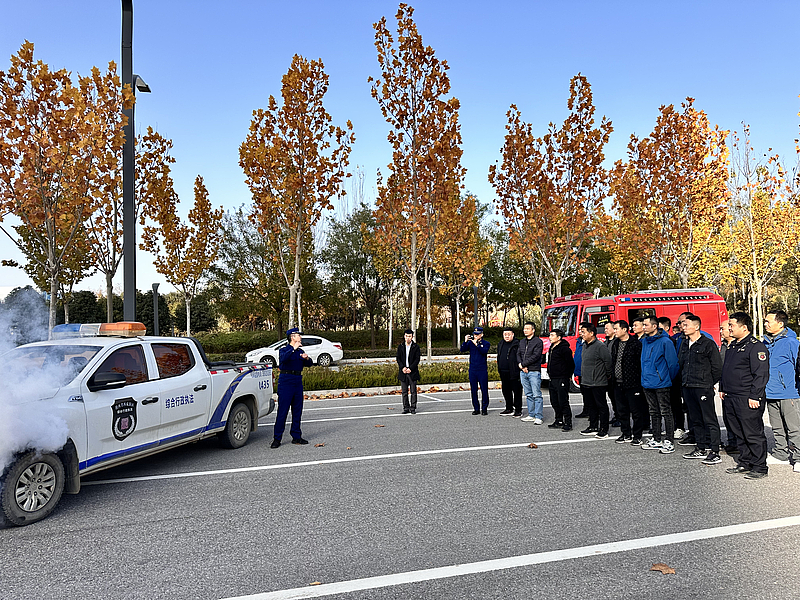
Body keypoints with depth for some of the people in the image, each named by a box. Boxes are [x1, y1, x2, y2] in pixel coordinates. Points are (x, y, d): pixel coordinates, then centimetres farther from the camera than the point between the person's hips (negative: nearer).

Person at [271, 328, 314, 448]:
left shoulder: (300, 351, 16)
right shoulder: (284, 350, -1)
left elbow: (310, 364, 8)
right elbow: (283, 359, -24)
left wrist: (306, 358, -12)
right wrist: (293, 349, -30)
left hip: (298, 382, 6)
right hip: (286, 382, -6)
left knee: (297, 411, 9)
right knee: (282, 411, -7)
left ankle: (296, 436, 18)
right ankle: (277, 439, -1)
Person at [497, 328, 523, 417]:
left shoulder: (517, 344, -7)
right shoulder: (501, 344, 16)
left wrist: (520, 367, -18)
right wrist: (499, 371, 20)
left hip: (514, 373, -7)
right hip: (504, 374, 7)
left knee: (517, 391, 0)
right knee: (506, 391, 14)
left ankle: (518, 410, 7)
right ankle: (509, 409, 26)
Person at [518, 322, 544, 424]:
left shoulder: (538, 342, -6)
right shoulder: (522, 342, 17)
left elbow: (535, 356, -14)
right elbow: (518, 354, 14)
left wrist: (523, 364, -12)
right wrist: (520, 364, -6)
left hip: (534, 372, -7)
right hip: (523, 372, 7)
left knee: (537, 395, -6)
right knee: (528, 395, 12)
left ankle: (538, 417, -4)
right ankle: (531, 415, 18)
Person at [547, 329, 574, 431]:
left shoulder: (564, 348, -15)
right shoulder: (552, 348, 15)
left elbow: (571, 364, -15)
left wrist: (567, 376, -7)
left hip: (561, 380, -10)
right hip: (552, 380, 10)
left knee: (563, 402, -7)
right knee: (554, 402, 14)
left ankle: (568, 423, 0)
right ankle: (559, 421, 24)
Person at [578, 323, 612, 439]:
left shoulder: (600, 346, -16)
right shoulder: (585, 345, 11)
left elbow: (608, 361, -15)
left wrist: (608, 375, -4)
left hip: (598, 383, -9)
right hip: (586, 382, 9)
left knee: (601, 406, 0)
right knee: (591, 406, 16)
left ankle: (604, 430, 7)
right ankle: (593, 427, 25)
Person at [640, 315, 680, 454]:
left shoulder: (665, 342, -13)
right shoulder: (644, 341, 9)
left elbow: (672, 362, -11)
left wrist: (668, 379, -3)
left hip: (661, 384, -7)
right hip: (647, 384, 7)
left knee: (666, 412, 0)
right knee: (654, 413, 15)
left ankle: (670, 442, 8)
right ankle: (656, 440, 24)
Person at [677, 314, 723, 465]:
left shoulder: (708, 344, -8)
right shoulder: (685, 344, 13)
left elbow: (717, 367, -6)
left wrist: (709, 383, 0)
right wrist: (685, 380, 15)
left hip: (703, 388, -7)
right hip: (687, 387, 8)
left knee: (710, 420, -4)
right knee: (695, 420, 14)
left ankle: (714, 452, -2)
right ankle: (701, 449, 23)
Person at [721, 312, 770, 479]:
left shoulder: (756, 347, -13)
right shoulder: (732, 346, 16)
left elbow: (761, 374, -17)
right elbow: (725, 369, 25)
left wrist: (754, 397, -19)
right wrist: (722, 389, 21)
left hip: (748, 400, -9)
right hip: (731, 399, 9)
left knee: (753, 434, 0)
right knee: (739, 434, 15)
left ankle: (759, 467, 10)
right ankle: (744, 464, 25)